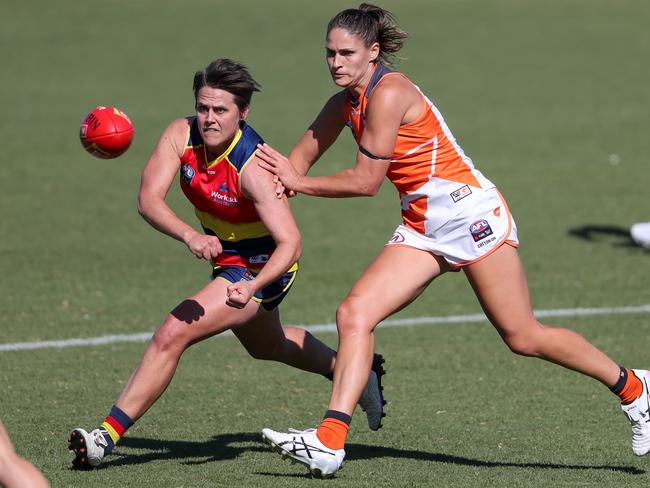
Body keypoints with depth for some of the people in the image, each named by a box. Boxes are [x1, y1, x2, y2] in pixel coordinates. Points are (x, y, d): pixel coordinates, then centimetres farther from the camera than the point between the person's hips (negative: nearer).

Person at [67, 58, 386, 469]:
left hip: (262, 267, -8)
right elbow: (148, 198, -27)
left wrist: (252, 287, -54)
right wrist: (190, 236, -45)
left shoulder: (252, 167, -33)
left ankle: (108, 436, -14)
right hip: (228, 258, 8)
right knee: (267, 345, 33)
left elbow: (290, 243, -38)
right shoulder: (181, 136, -17)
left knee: (172, 335, -21)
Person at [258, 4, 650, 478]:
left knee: (523, 338, -3)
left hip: (470, 212, -8)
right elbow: (300, 157, 12)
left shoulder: (389, 94, -19)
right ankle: (329, 443, -13)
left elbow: (366, 181, -18)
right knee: (354, 314, -9)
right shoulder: (346, 101, 7)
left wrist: (300, 183, -11)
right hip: (422, 227, 8)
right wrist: (279, 177, -10)